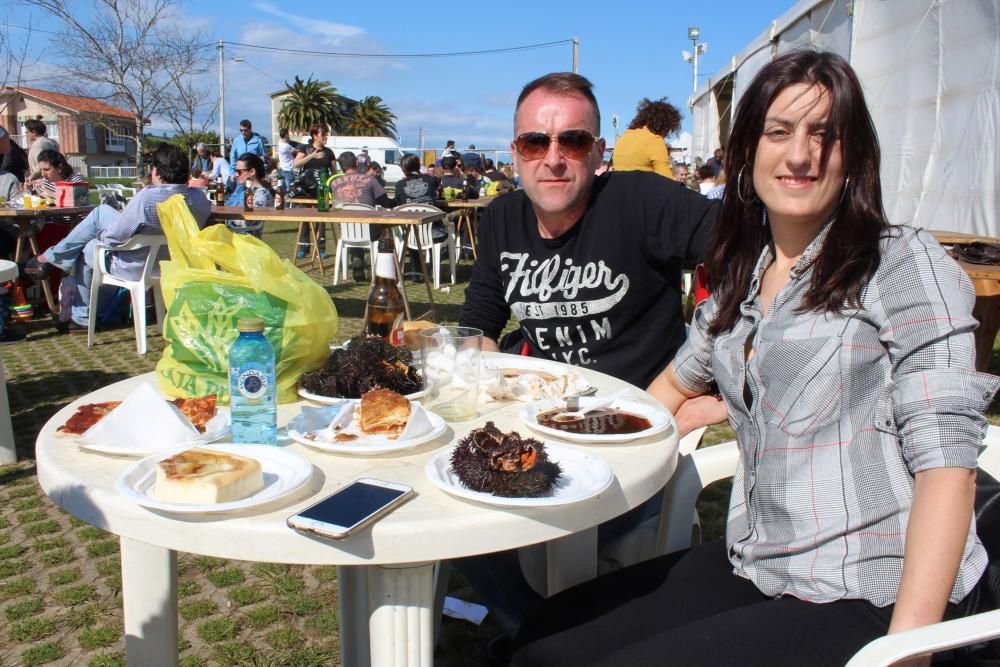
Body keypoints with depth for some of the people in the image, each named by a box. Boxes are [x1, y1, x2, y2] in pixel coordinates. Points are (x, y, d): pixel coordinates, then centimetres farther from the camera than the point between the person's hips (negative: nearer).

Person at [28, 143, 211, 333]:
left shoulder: (146, 198, -33)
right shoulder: (200, 198, -15)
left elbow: (112, 239, -22)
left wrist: (101, 235, 3)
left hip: (134, 269, -6)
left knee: (86, 249, 23)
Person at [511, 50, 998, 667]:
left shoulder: (907, 264, -7)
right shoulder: (740, 280, 11)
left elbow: (946, 461, -14)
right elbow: (681, 382, 28)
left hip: (870, 599, -5)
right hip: (756, 570, 6)